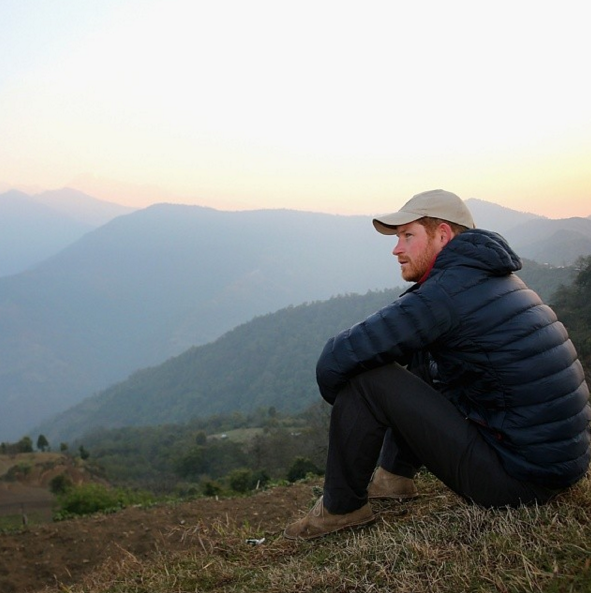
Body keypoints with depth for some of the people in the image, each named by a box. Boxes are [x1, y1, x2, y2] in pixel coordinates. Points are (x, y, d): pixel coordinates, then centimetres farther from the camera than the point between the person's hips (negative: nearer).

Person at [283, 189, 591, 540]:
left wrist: (341, 401, 4)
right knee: (421, 365, 22)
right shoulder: (493, 278, 12)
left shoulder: (449, 291, -17)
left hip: (518, 481, -9)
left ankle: (342, 508, 6)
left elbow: (336, 359, -18)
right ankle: (394, 475, 27)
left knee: (366, 377, -10)